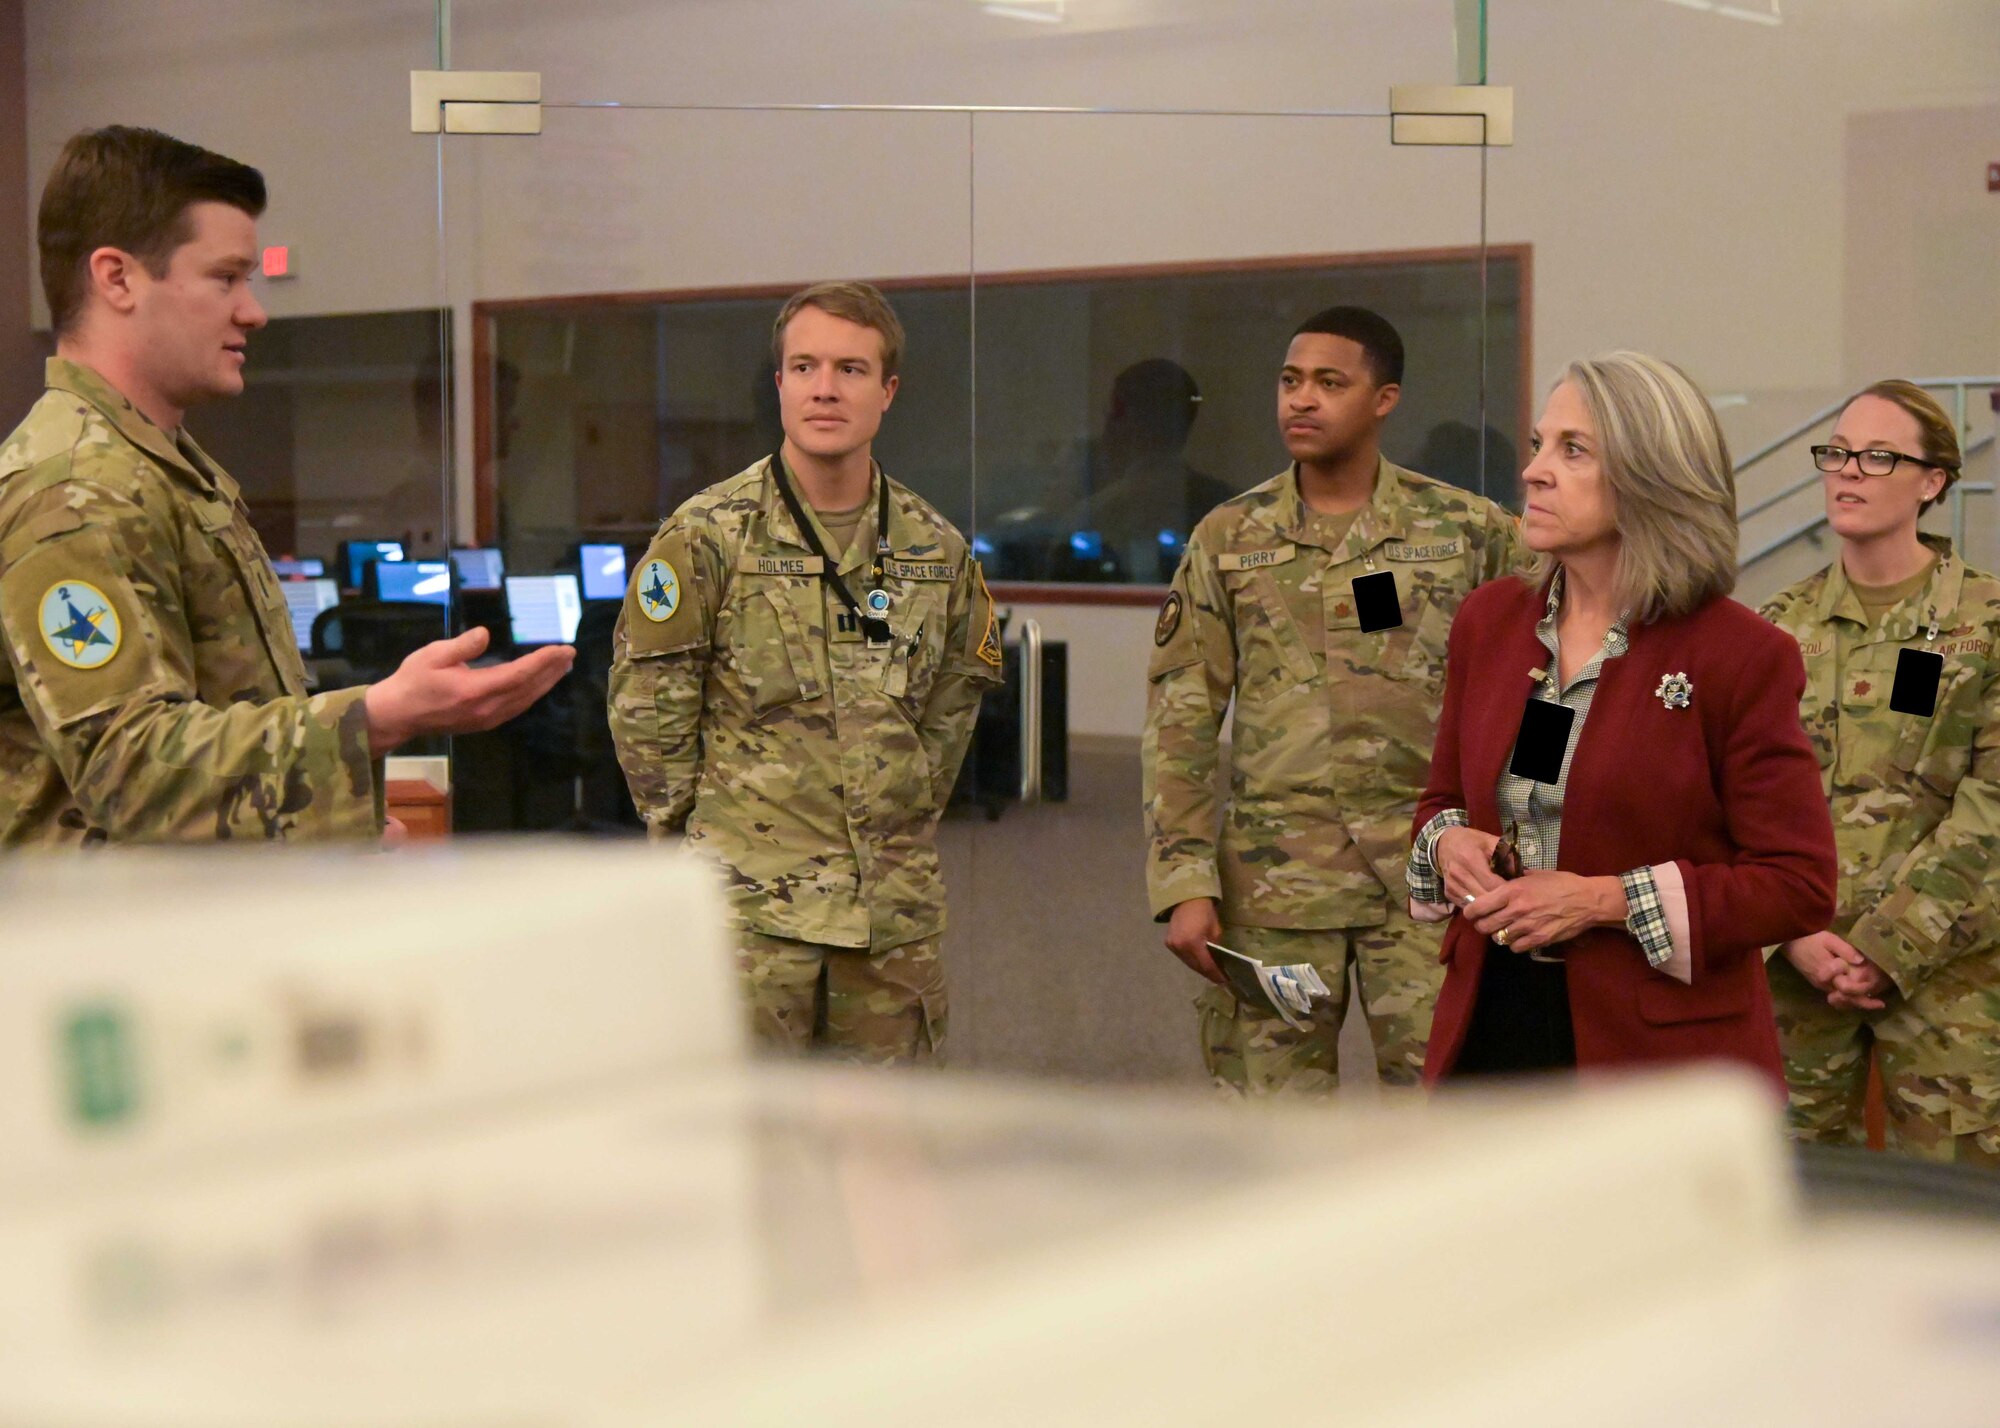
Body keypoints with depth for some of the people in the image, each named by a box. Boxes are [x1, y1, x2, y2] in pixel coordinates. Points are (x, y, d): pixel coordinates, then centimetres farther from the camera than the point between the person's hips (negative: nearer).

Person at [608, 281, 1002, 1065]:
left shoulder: (936, 548, 6)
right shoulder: (708, 535, -7)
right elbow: (645, 706, -3)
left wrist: (910, 811, 14)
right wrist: (701, 832, 0)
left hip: (897, 907, 4)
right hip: (753, 907, -4)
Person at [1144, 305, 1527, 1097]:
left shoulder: (1471, 532, 2)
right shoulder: (1228, 539, 5)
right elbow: (1180, 720, 3)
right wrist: (1184, 883, -4)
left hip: (1428, 873, -1)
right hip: (1274, 874, 1)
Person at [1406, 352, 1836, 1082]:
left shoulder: (1740, 655, -10)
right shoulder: (1489, 619, 6)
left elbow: (1799, 884, -10)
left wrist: (1603, 900, -17)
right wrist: (1447, 843, -5)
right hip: (1491, 1026, 4)